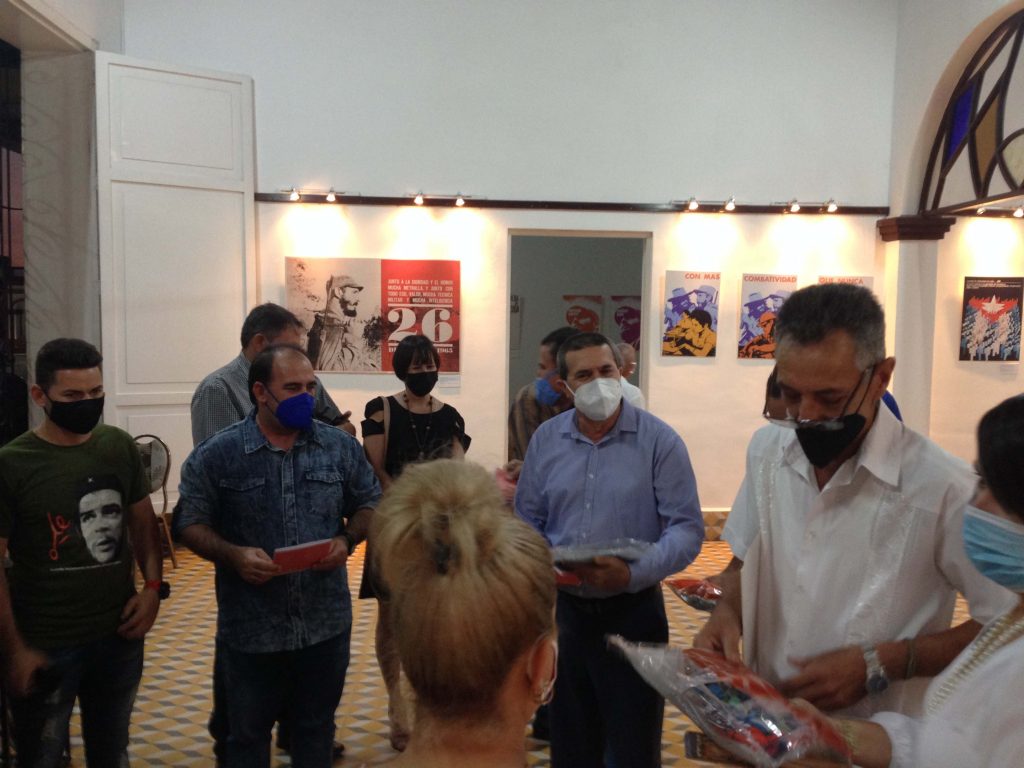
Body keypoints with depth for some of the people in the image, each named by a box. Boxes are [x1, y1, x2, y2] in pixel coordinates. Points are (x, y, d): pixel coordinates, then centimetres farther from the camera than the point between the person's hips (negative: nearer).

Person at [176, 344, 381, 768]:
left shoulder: (341, 446, 0)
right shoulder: (215, 455, -7)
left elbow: (369, 504, 8)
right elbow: (190, 523, -3)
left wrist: (347, 539, -11)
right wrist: (233, 555, -20)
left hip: (326, 623, 2)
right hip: (250, 628, -1)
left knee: (317, 729, 20)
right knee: (248, 734, 18)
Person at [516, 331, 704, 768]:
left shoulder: (659, 440, -10)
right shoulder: (545, 439, 2)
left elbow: (687, 528, -13)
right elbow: (527, 520, 9)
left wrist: (634, 573, -28)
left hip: (632, 611, -3)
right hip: (562, 609, 4)